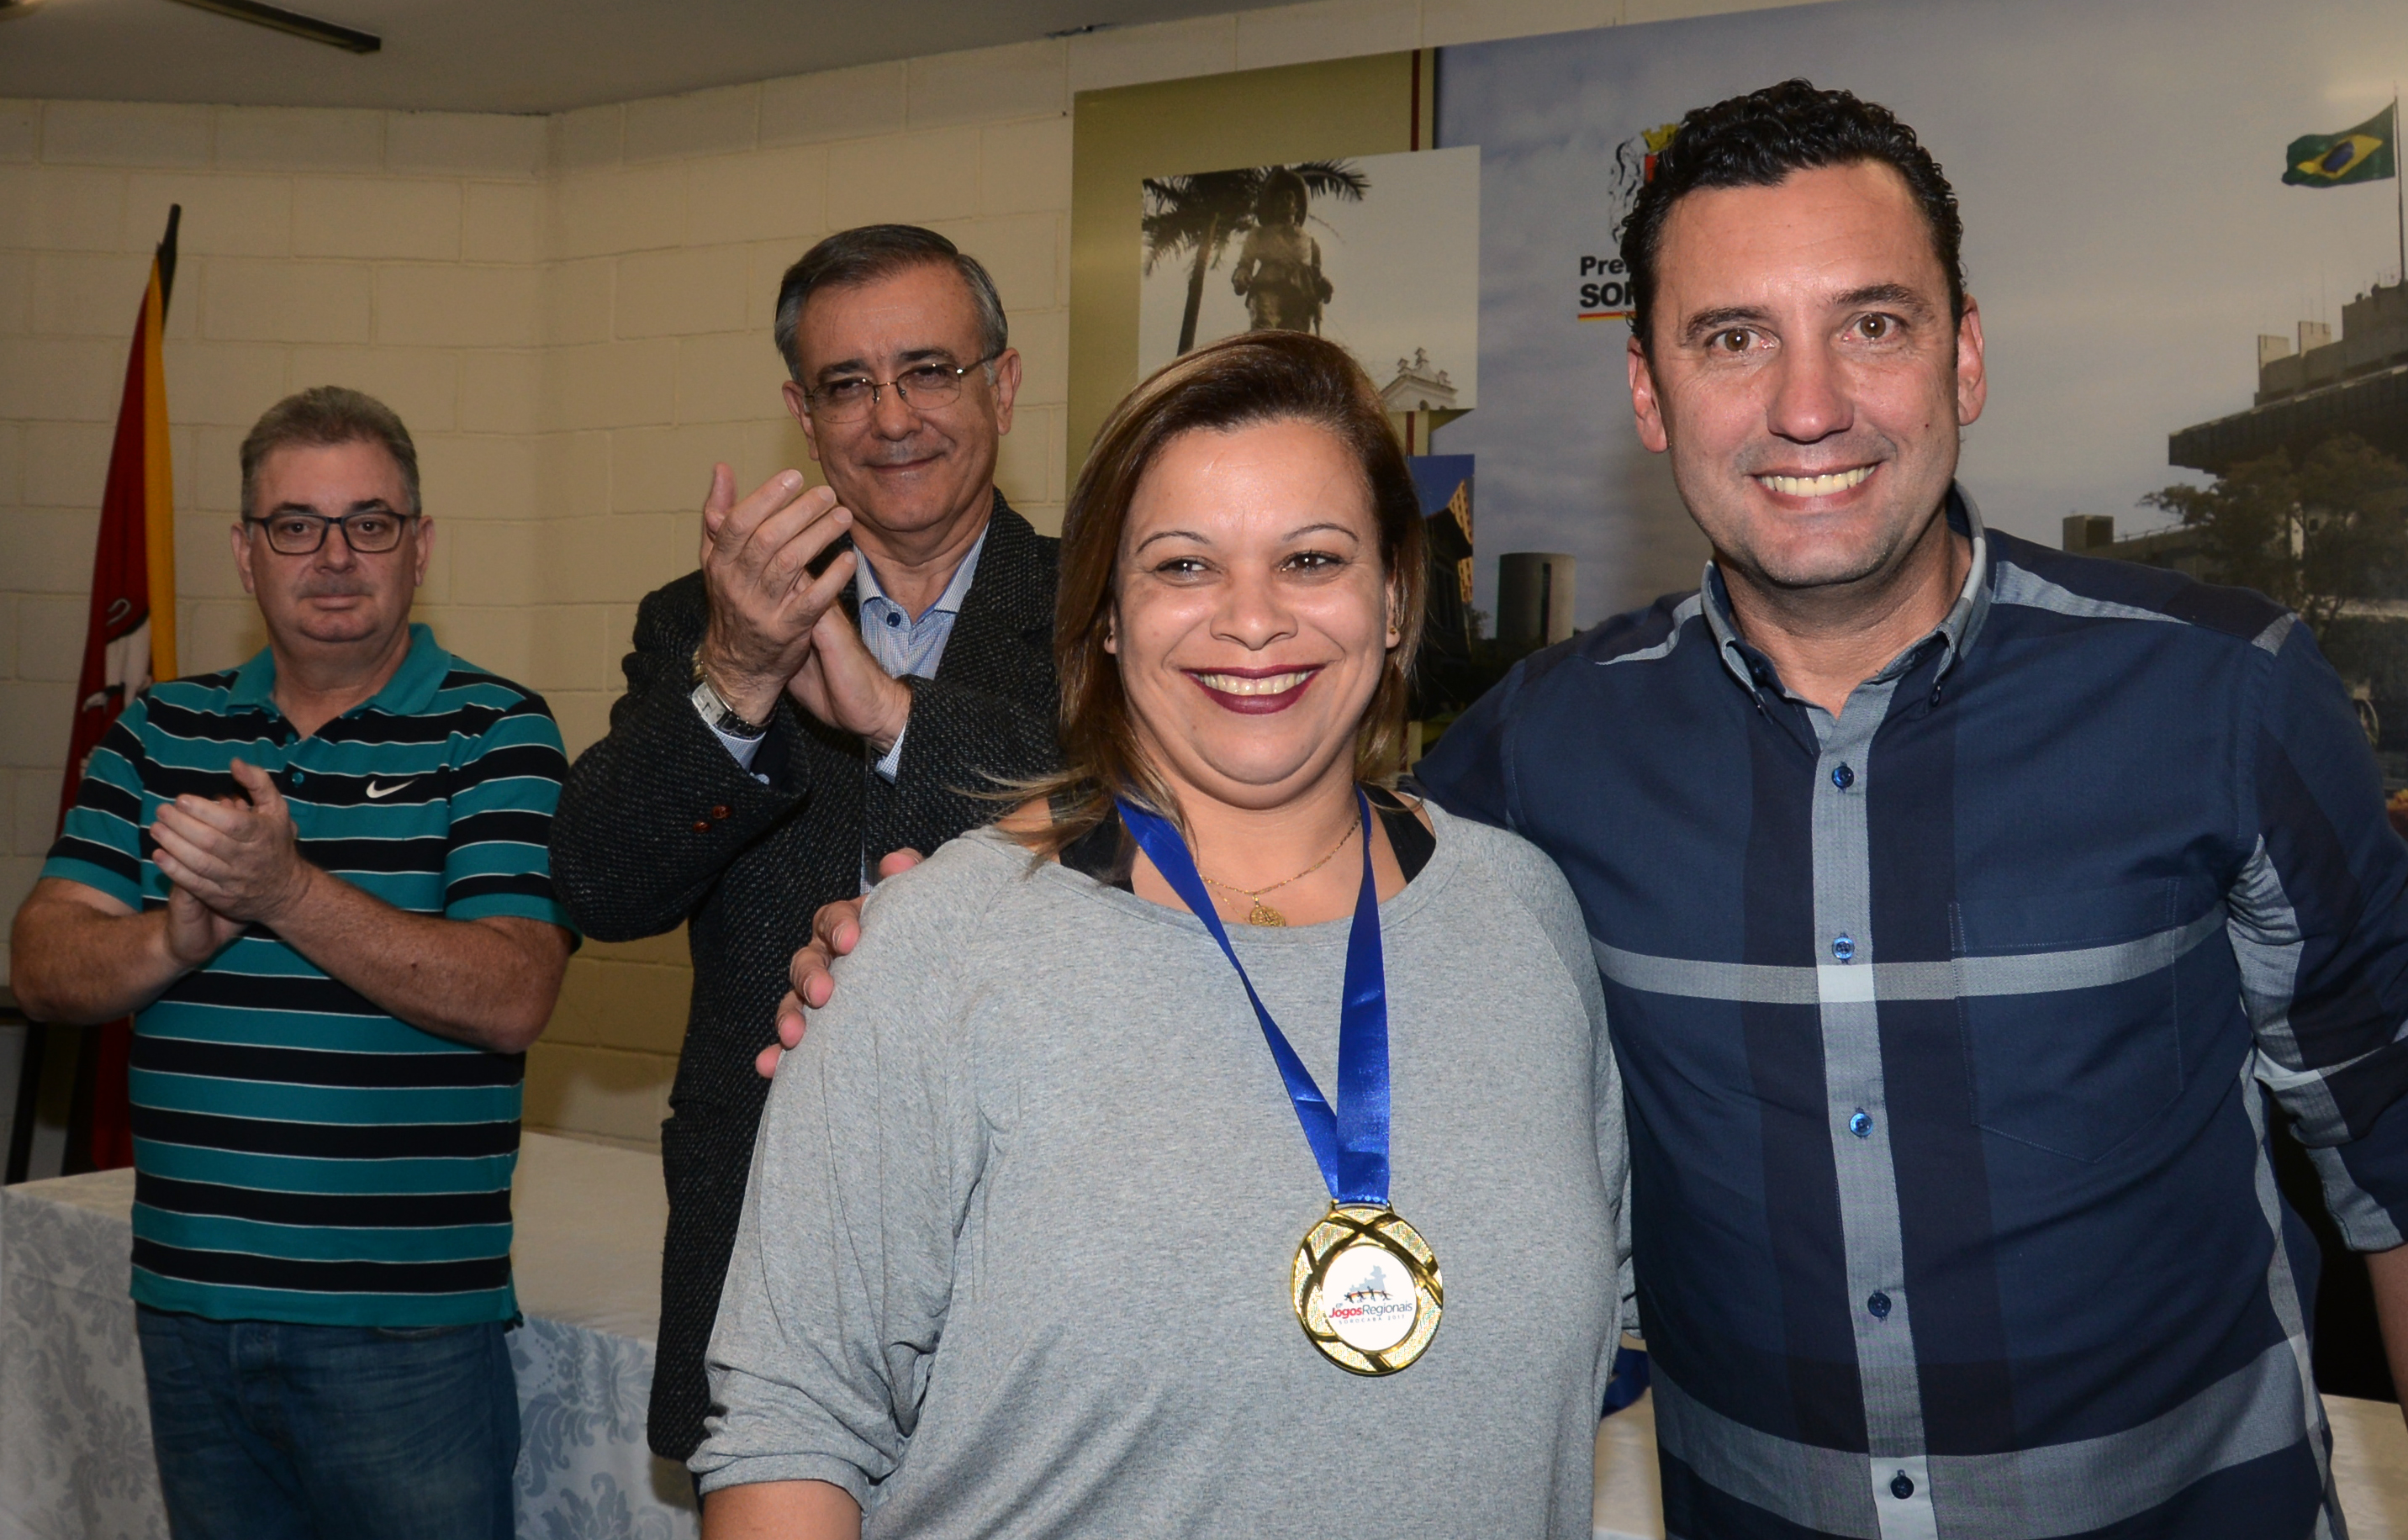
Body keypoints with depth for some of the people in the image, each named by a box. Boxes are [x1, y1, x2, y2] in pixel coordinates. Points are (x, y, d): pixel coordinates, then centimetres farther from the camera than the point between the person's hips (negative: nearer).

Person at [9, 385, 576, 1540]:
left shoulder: (494, 734, -6)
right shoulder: (160, 732, 9)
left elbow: (511, 998, -16)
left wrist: (287, 893, -25)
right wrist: (177, 939, -17)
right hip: (186, 1303, 5)